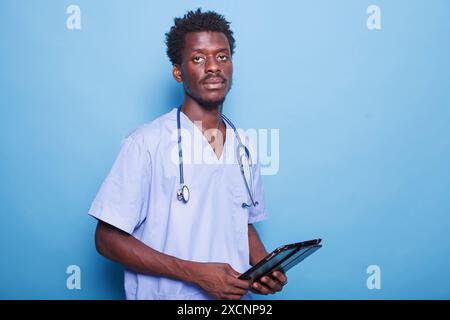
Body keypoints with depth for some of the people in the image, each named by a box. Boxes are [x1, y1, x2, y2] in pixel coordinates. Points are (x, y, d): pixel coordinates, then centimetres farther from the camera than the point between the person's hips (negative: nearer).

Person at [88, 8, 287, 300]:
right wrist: (196, 273, -20)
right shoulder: (146, 143, -15)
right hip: (168, 294, -5)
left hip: (235, 294, 5)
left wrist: (265, 267, -5)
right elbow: (108, 239, -14)